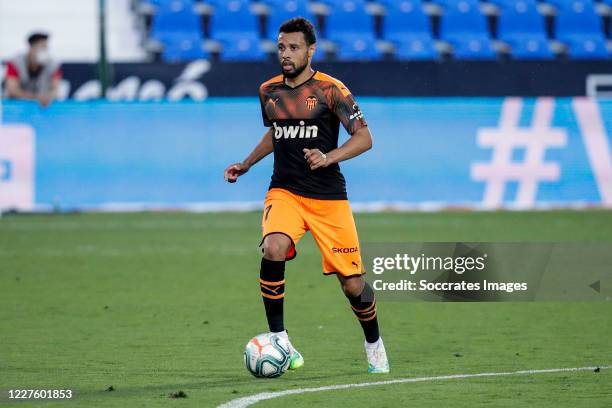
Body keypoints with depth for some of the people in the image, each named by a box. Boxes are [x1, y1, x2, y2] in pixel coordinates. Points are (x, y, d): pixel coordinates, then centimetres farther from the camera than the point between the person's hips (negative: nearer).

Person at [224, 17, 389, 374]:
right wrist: (245, 165, 18)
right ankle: (278, 340, -20)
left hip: (328, 196, -2)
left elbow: (364, 138, -9)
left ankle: (374, 345, 28)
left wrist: (328, 158, -23)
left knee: (352, 283, 0)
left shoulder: (330, 90, -7)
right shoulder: (269, 91, 7)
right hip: (284, 191, 2)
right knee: (273, 250, -29)